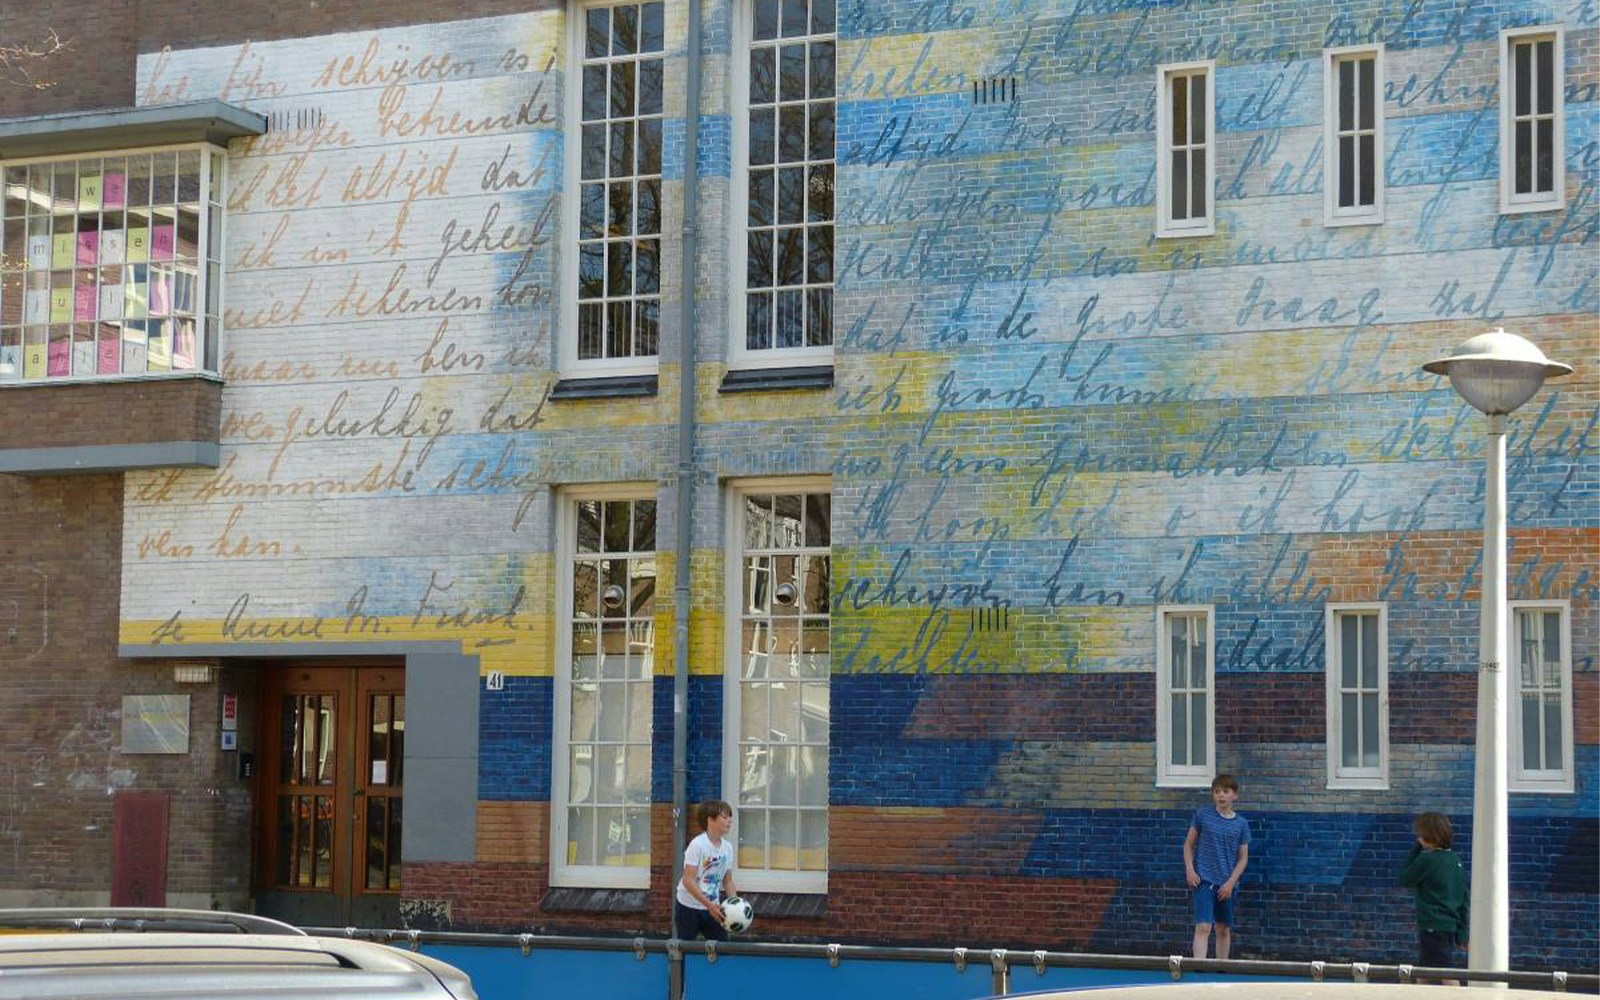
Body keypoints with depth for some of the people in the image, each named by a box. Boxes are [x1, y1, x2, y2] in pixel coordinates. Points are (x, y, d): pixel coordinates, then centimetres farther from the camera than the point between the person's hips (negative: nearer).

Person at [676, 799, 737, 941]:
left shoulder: (727, 847, 2)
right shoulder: (697, 845, -18)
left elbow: (727, 881, 9)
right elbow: (688, 880, -22)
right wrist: (709, 905, -27)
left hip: (713, 907, 6)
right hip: (689, 907, -6)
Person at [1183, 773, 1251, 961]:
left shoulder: (1241, 824, 2)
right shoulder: (1202, 815, -1)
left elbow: (1243, 857, 4)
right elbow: (1188, 844, 5)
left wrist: (1231, 882, -5)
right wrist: (1190, 870, -6)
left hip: (1227, 883, 3)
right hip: (1204, 879, -3)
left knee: (1224, 929, 12)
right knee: (1203, 926, -15)